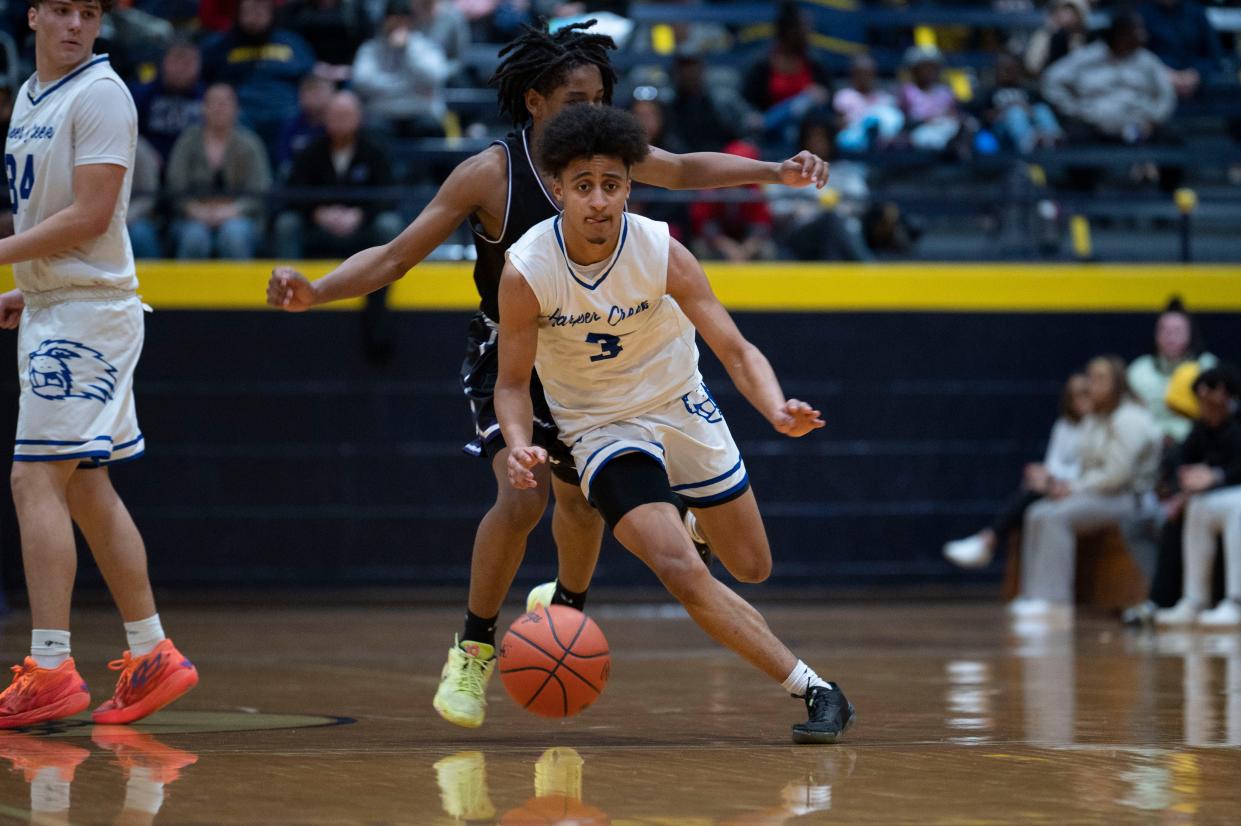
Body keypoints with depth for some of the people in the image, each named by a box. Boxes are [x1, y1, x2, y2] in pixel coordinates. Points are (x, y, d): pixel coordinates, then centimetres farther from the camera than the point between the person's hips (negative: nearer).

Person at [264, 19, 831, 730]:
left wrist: (774, 173, -2)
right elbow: (395, 257, -20)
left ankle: (564, 609, 48)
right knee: (521, 498, -24)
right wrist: (313, 292, -34)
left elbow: (685, 170, 10)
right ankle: (474, 648, -7)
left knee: (582, 503, 18)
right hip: (508, 359, -5)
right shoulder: (490, 173, -23)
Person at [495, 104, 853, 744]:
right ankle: (812, 689, -15)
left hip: (682, 409, 2)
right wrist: (520, 446, -32)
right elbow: (513, 383, -11)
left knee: (752, 569, 12)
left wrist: (777, 410, -40)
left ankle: (691, 521, 48)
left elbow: (736, 350, -20)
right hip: (600, 428, -2)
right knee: (682, 575, -23)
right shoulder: (526, 271, -23)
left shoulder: (660, 251, -21)